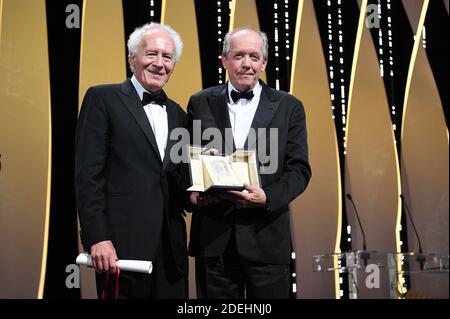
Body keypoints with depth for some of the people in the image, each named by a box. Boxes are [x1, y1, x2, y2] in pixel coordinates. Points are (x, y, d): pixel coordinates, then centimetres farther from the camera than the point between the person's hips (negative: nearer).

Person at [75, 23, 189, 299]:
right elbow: (88, 175, -7)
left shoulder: (177, 114, 16)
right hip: (123, 243, -5)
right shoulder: (102, 99, 0)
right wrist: (97, 238, -15)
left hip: (171, 246, 5)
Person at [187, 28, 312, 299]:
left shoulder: (288, 107, 6)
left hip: (267, 237, 0)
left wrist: (267, 197, -15)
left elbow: (299, 169, 2)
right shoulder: (201, 103, 9)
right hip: (213, 238, 1)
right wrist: (191, 193, -10)